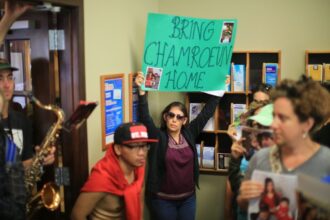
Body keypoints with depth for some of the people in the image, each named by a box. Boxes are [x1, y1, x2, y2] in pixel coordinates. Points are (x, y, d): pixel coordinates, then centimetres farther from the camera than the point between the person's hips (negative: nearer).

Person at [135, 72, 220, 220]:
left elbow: (207, 112, 4)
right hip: (163, 200, -3)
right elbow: (144, 116, -21)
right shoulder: (158, 137, -8)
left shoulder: (189, 133, 2)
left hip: (188, 198, 4)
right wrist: (141, 90, -31)